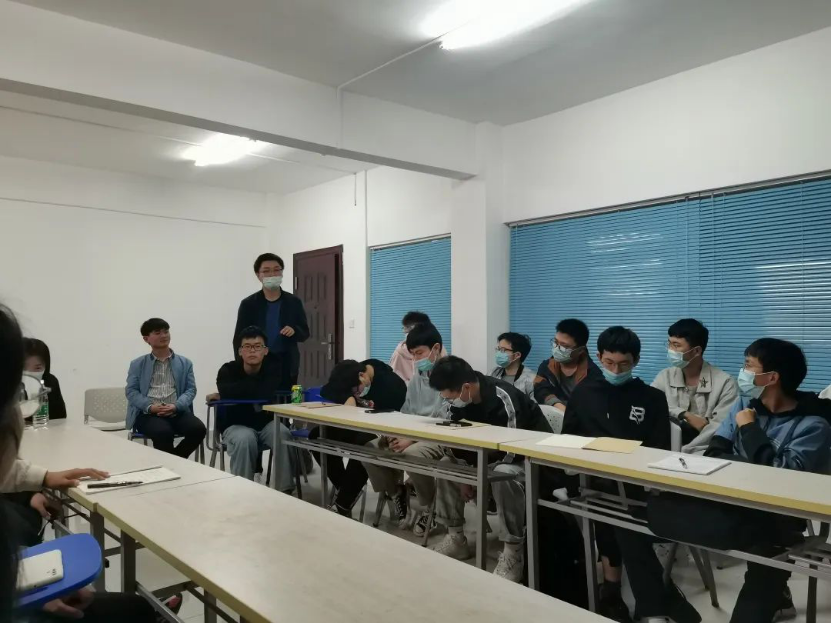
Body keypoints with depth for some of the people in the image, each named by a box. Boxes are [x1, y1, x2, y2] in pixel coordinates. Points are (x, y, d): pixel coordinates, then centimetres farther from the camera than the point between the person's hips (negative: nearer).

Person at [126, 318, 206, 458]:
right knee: (163, 432, -35)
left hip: (176, 412, 2)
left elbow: (191, 390, 8)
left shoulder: (185, 363, 17)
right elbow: (131, 391, 5)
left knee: (198, 429, -27)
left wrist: (176, 406, -13)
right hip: (147, 414, -2)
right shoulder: (137, 364, 16)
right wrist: (150, 406, -14)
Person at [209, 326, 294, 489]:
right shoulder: (228, 370, -10)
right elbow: (226, 391, -30)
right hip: (236, 425, -1)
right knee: (245, 439, -33)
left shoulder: (275, 367, -10)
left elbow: (268, 393, -26)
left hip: (267, 423, 1)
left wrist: (225, 395, -21)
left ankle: (285, 489, -19)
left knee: (283, 434, -29)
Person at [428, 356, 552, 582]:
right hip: (492, 452, 8)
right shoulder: (460, 398, -9)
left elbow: (509, 451, -28)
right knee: (446, 464, -6)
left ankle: (514, 552, -24)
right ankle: (455, 538, 1)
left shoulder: (504, 399, -32)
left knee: (503, 474, -38)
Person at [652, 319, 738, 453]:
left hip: (703, 455, -3)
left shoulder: (725, 383, -4)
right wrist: (685, 415, -16)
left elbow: (721, 429, -13)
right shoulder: (665, 376, 9)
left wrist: (681, 452, -23)